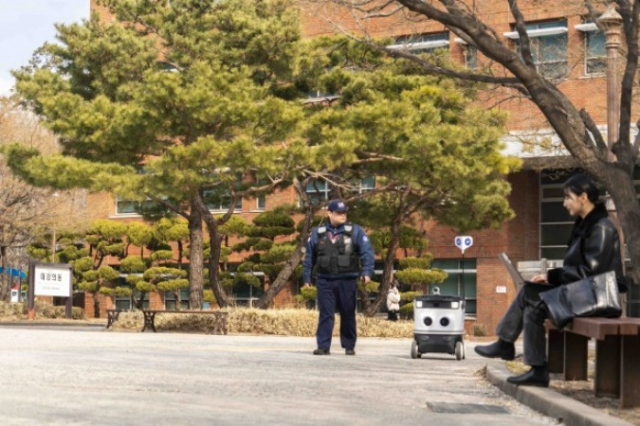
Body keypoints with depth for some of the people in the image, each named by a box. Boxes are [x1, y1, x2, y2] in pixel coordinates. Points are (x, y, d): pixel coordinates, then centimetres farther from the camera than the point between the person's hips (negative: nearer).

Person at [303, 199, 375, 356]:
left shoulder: (355, 231, 2)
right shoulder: (317, 233, 9)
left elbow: (367, 252, -4)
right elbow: (309, 257, 13)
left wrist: (367, 272, -17)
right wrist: (306, 277, 10)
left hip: (347, 280, -1)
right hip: (325, 280, 1)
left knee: (348, 315, 6)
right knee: (325, 314, -3)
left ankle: (349, 346, 16)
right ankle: (323, 346, -1)